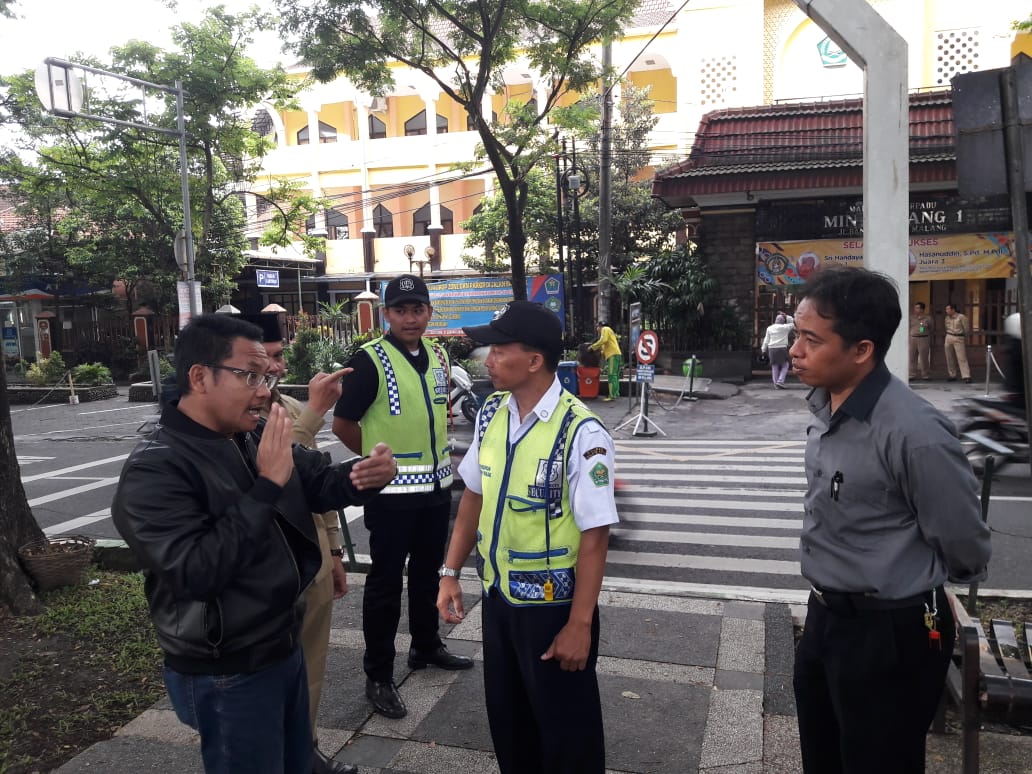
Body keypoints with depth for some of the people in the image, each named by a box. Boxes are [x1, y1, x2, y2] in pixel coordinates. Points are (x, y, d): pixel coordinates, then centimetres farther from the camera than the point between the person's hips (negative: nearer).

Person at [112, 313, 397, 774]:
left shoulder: (254, 440, 0)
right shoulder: (155, 469, -21)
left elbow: (321, 484, 5)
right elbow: (194, 571, -31)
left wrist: (367, 472, -18)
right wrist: (266, 485, -29)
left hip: (285, 649, 7)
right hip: (227, 675, -7)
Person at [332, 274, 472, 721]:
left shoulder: (438, 356, 5)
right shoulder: (370, 360, -15)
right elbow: (343, 425, -12)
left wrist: (435, 447, 10)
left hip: (437, 484, 7)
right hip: (391, 491, -6)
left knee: (427, 572, 21)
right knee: (385, 583, 4)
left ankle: (426, 647, 39)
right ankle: (378, 677, 17)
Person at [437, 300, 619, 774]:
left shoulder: (580, 433, -24)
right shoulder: (491, 413, -3)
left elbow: (594, 537, -20)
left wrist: (578, 624, -17)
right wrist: (451, 572, 9)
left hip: (553, 606, -6)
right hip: (497, 595, 6)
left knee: (565, 729, 14)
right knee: (506, 717, 23)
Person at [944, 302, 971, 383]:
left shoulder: (961, 317, -7)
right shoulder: (947, 318, 9)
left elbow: (966, 329, -1)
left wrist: (965, 340, 6)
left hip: (959, 339, -6)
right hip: (949, 338, 6)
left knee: (962, 358, -9)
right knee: (949, 358, 6)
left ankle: (966, 377, -12)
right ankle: (952, 376, 15)